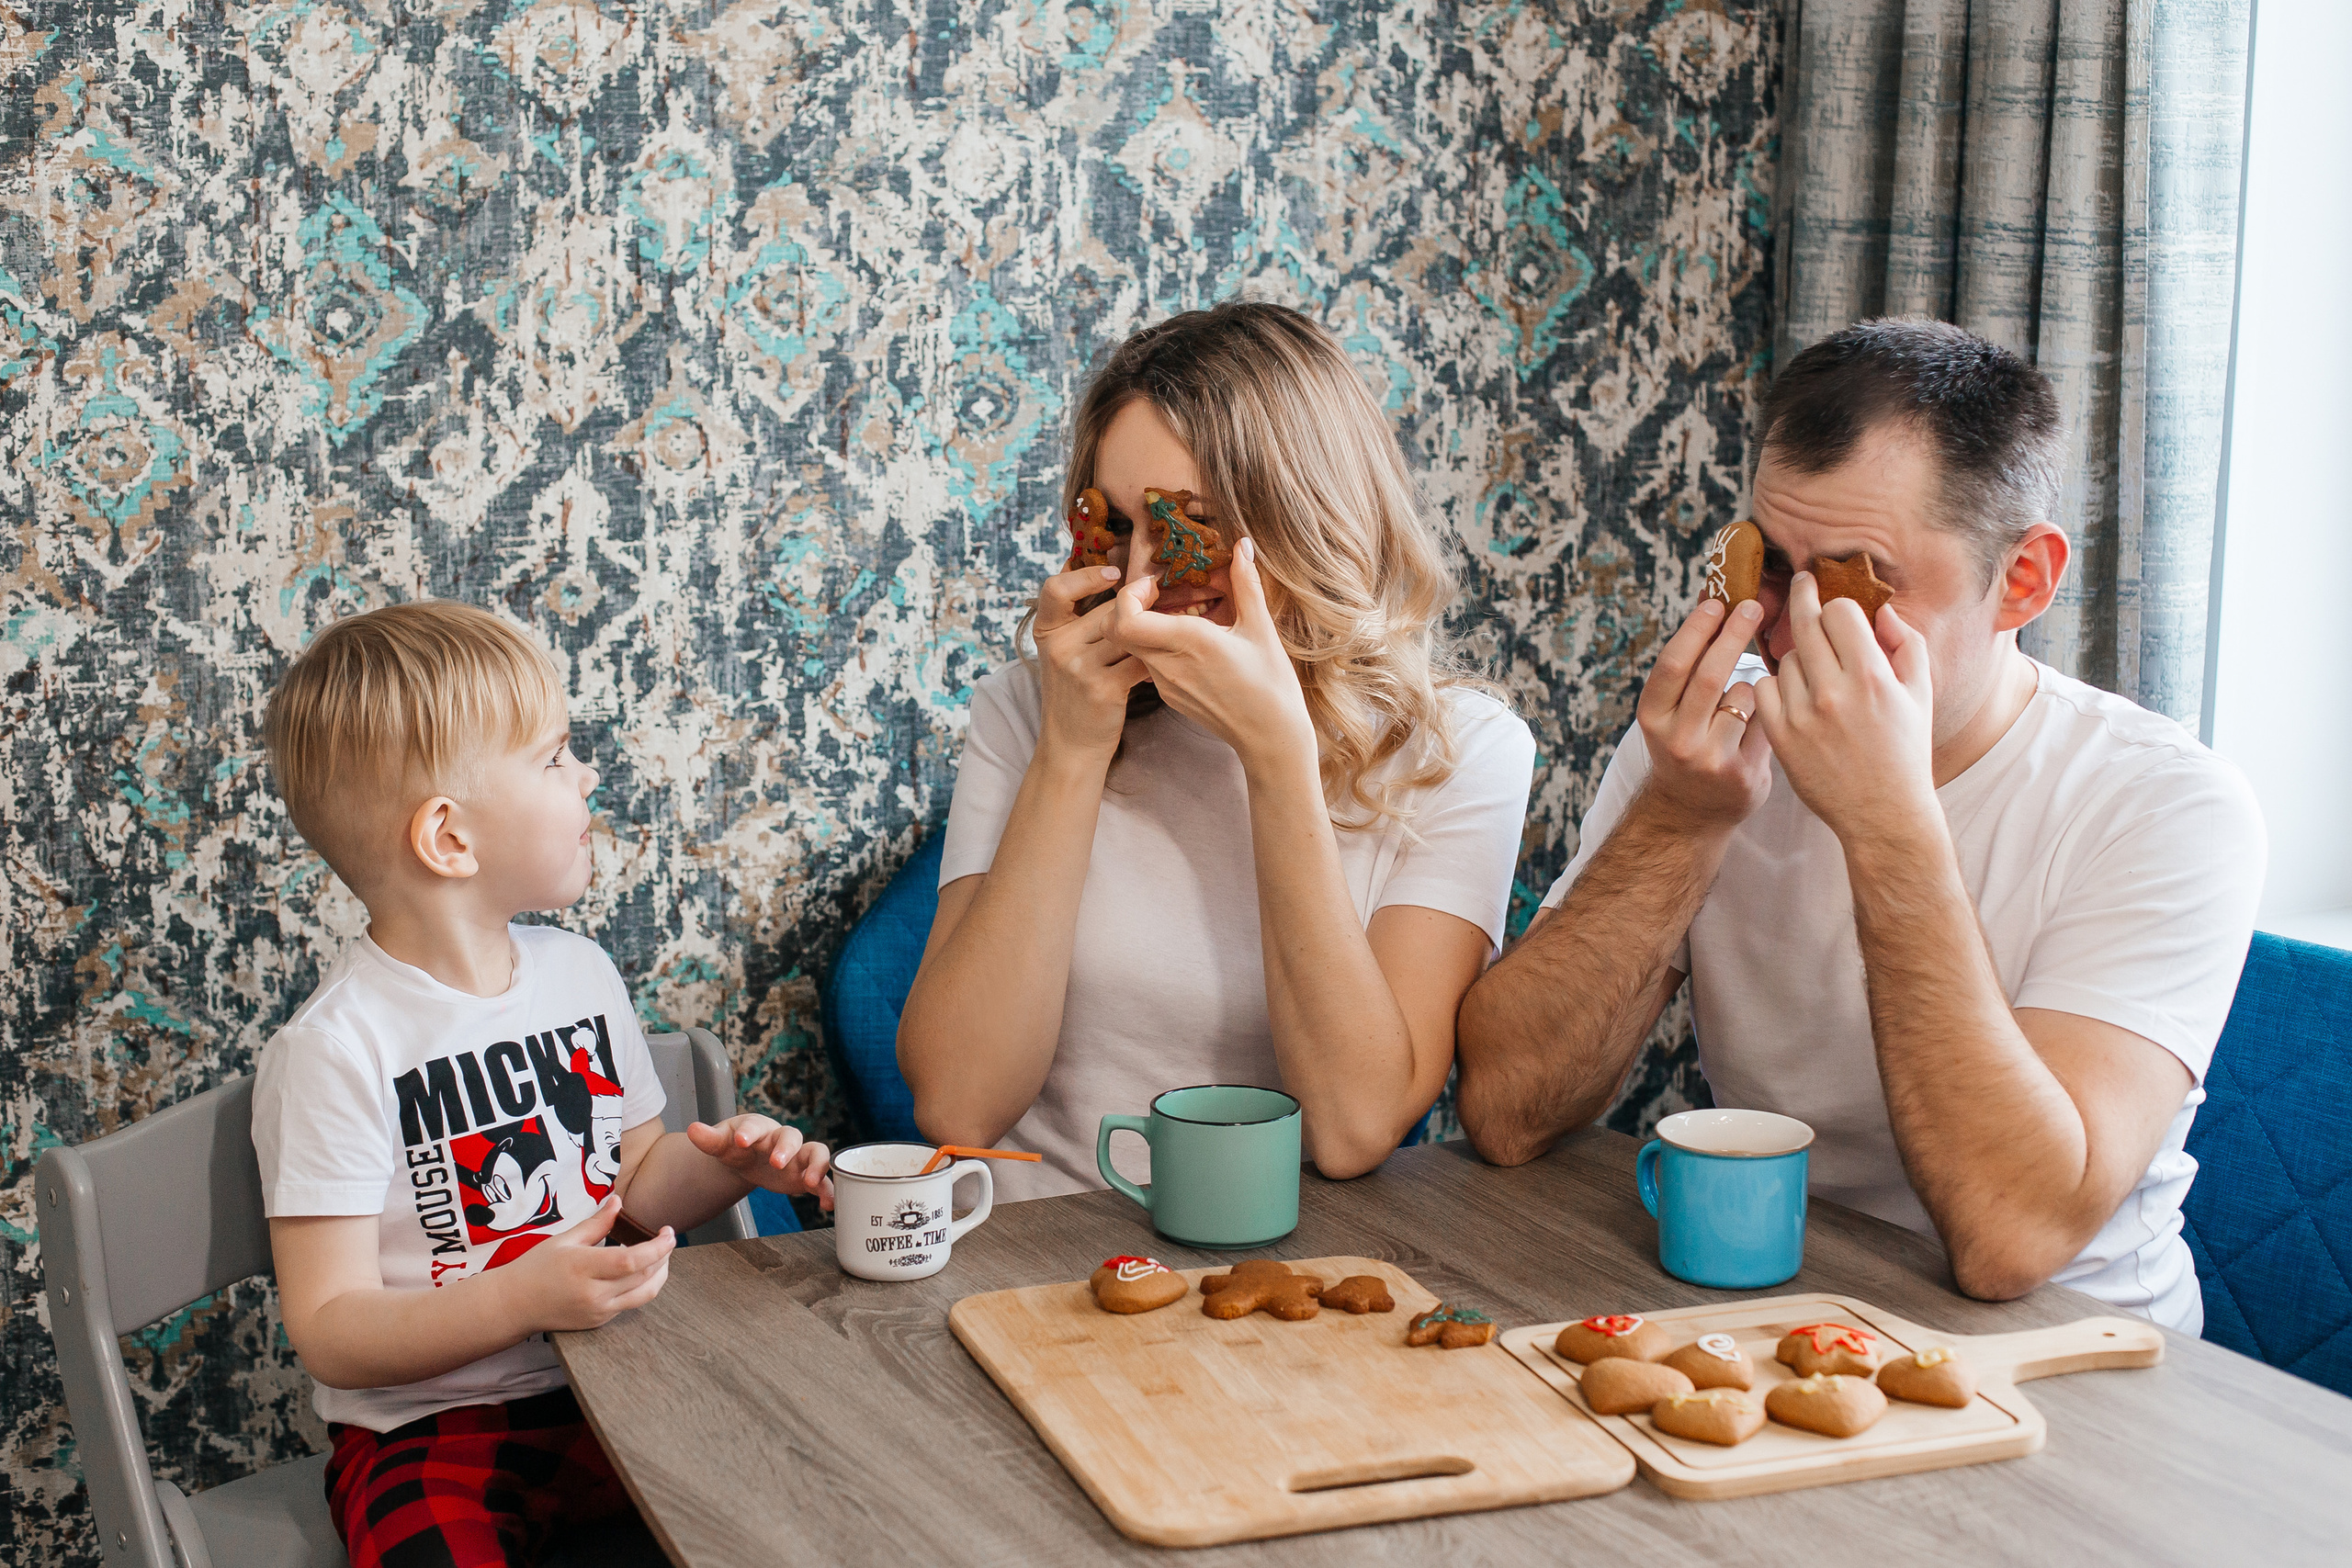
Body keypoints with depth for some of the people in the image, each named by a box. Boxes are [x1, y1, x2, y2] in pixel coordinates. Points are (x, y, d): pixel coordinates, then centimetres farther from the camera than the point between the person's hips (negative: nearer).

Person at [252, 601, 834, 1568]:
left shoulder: (580, 973, 7)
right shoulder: (335, 1050, -14)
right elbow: (330, 1334, -15)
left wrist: (727, 1165, -2)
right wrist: (522, 1297, -29)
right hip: (430, 1429, -5)